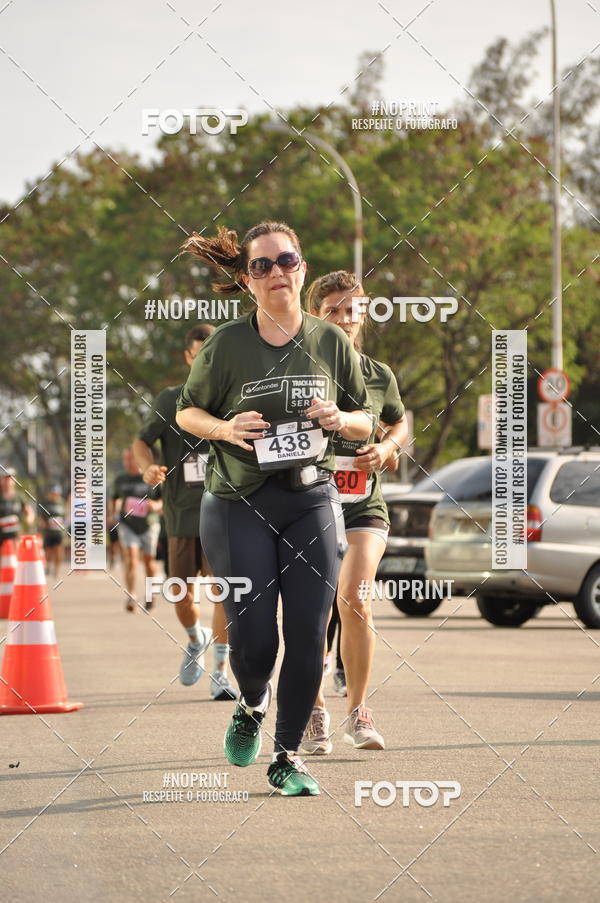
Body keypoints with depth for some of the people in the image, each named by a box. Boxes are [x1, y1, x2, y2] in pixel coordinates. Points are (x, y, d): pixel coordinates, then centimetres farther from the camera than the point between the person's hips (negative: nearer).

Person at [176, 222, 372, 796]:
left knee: (307, 637, -2)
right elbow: (186, 412, 8)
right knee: (253, 636, -5)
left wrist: (341, 420, -9)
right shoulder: (227, 343, -3)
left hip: (312, 501, 2)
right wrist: (225, 428, -12)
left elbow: (365, 422, 14)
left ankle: (287, 757, 13)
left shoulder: (330, 341, 4)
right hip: (240, 505, -2)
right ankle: (251, 708, 30)